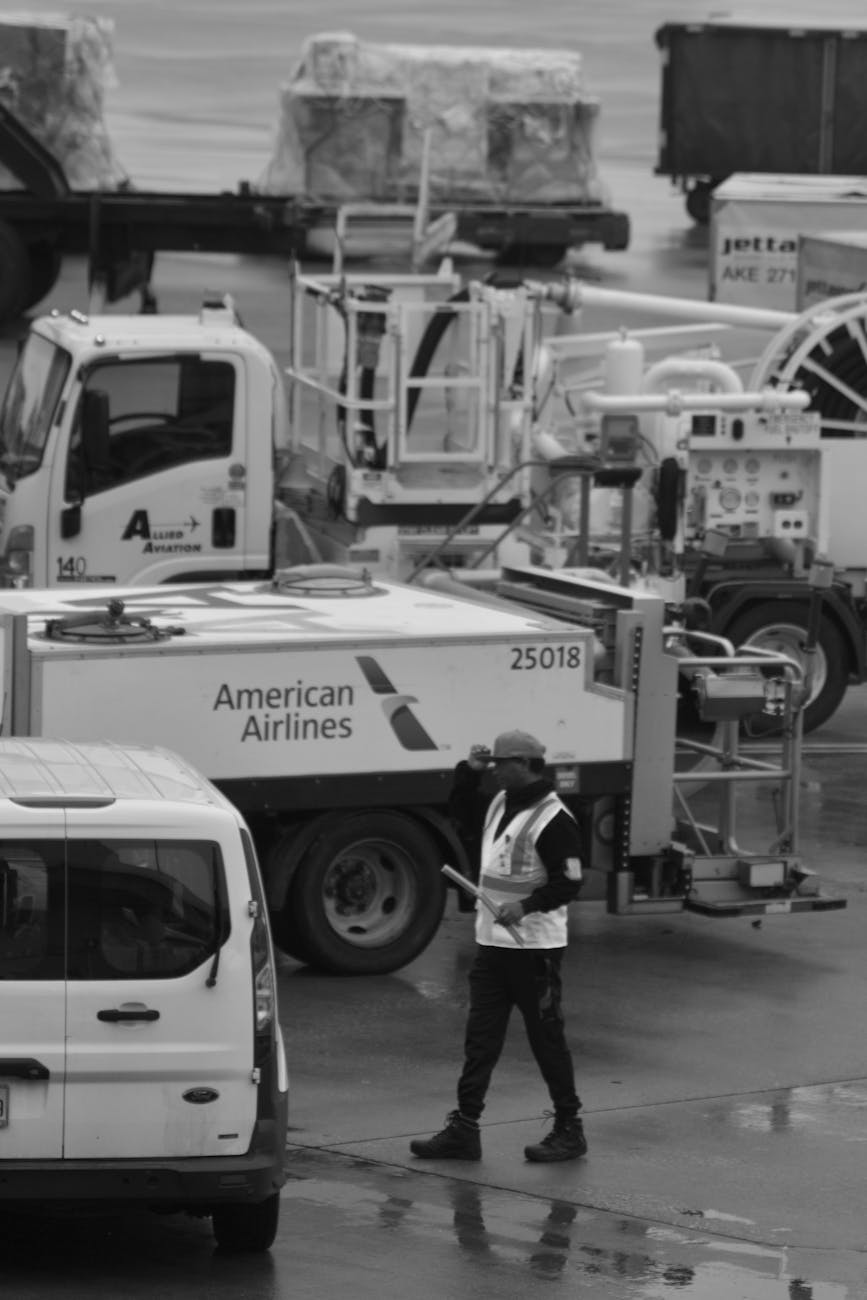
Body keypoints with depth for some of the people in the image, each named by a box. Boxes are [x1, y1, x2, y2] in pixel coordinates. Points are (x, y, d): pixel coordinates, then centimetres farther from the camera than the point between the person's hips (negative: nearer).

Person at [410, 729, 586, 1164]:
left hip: (534, 947, -8)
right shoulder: (499, 804, 11)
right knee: (480, 1038, 6)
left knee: (546, 1038, 0)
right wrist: (468, 772, 14)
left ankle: (569, 1130, 11)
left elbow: (568, 882, -18)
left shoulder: (553, 819, -16)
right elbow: (463, 815, 30)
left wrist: (526, 905, -29)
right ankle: (463, 1130, 8)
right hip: (492, 944, 8)